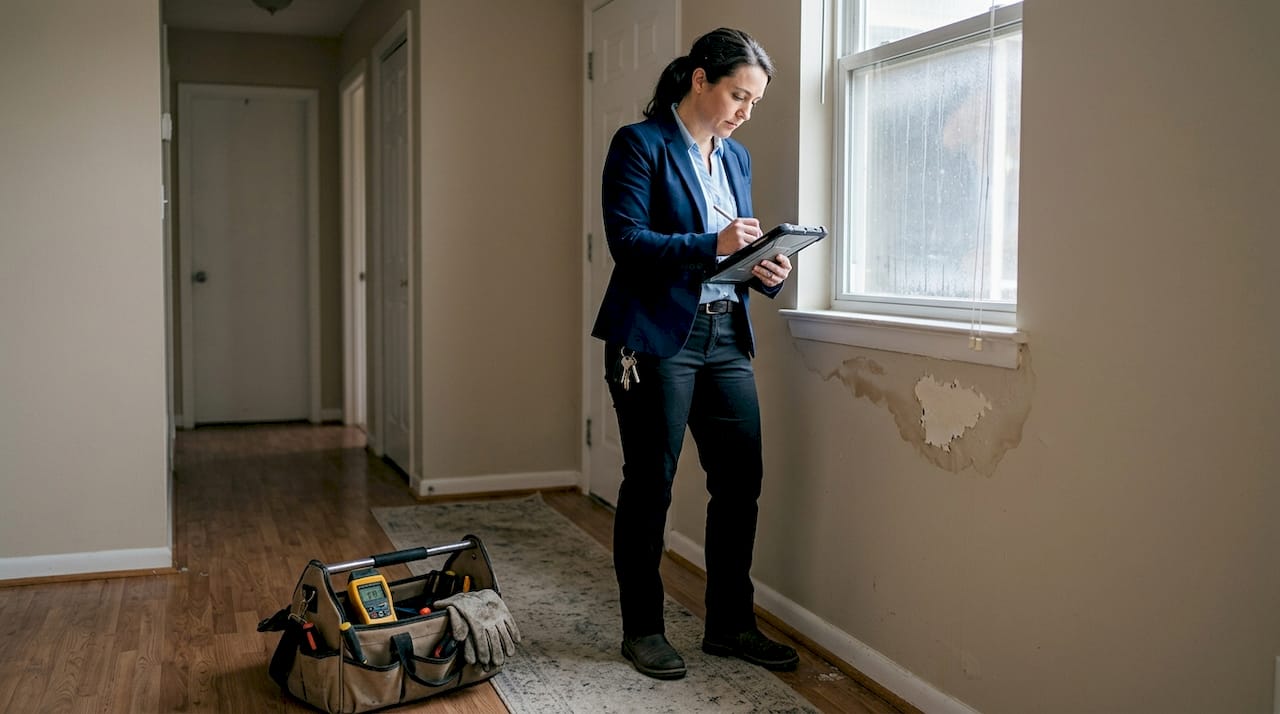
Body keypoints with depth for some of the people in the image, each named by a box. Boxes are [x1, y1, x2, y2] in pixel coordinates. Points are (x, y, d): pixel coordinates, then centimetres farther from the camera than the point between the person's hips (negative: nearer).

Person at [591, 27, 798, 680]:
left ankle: (730, 625, 22)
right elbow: (627, 241, -13)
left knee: (741, 479, 6)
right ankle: (642, 629, 18)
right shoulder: (640, 144, -5)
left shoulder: (735, 156, 16)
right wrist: (712, 245, -23)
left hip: (726, 337, 7)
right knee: (649, 485, 3)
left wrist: (766, 271, -2)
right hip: (655, 338, -7)